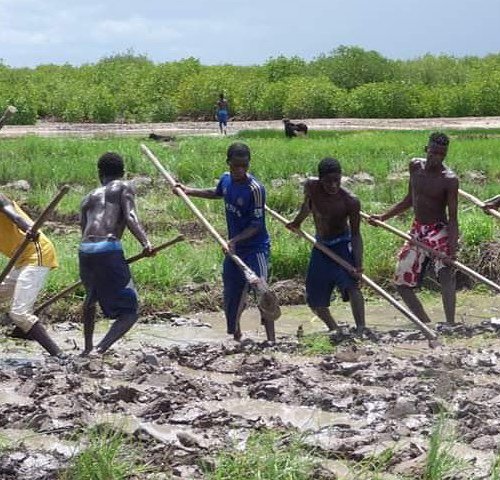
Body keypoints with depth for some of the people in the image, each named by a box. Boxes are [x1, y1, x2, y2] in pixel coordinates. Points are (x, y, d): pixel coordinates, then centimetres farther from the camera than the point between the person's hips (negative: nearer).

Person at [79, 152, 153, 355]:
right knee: (130, 312, 1)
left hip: (85, 250, 6)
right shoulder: (124, 187, 13)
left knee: (92, 297, 36)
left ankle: (87, 347, 43)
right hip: (109, 250, -6)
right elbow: (130, 218, -4)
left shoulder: (89, 198, 27)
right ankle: (101, 348, -21)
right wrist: (146, 243, -14)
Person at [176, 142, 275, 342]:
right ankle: (235, 334, 34)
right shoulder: (226, 179, 0)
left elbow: (257, 225, -21)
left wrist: (235, 240, -32)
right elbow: (216, 193, 25)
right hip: (234, 247, 8)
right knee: (231, 294, 16)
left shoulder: (255, 189, -22)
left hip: (255, 248, -7)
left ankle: (271, 340, -21)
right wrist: (189, 191, 25)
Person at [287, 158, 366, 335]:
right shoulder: (311, 186, -15)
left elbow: (355, 234, -18)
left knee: (351, 285, -28)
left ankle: (361, 330, -34)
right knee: (314, 299, 8)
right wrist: (296, 223, 24)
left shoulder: (350, 202, -24)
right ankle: (335, 330, 25)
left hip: (342, 244, -5)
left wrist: (359, 264, -29)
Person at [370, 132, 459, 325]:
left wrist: (452, 247, -31)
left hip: (440, 231, -7)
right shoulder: (415, 166, 1)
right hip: (417, 232, 7)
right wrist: (383, 217, 14)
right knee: (402, 284, 8)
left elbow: (453, 218, -17)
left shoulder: (449, 180, -16)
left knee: (445, 273, -32)